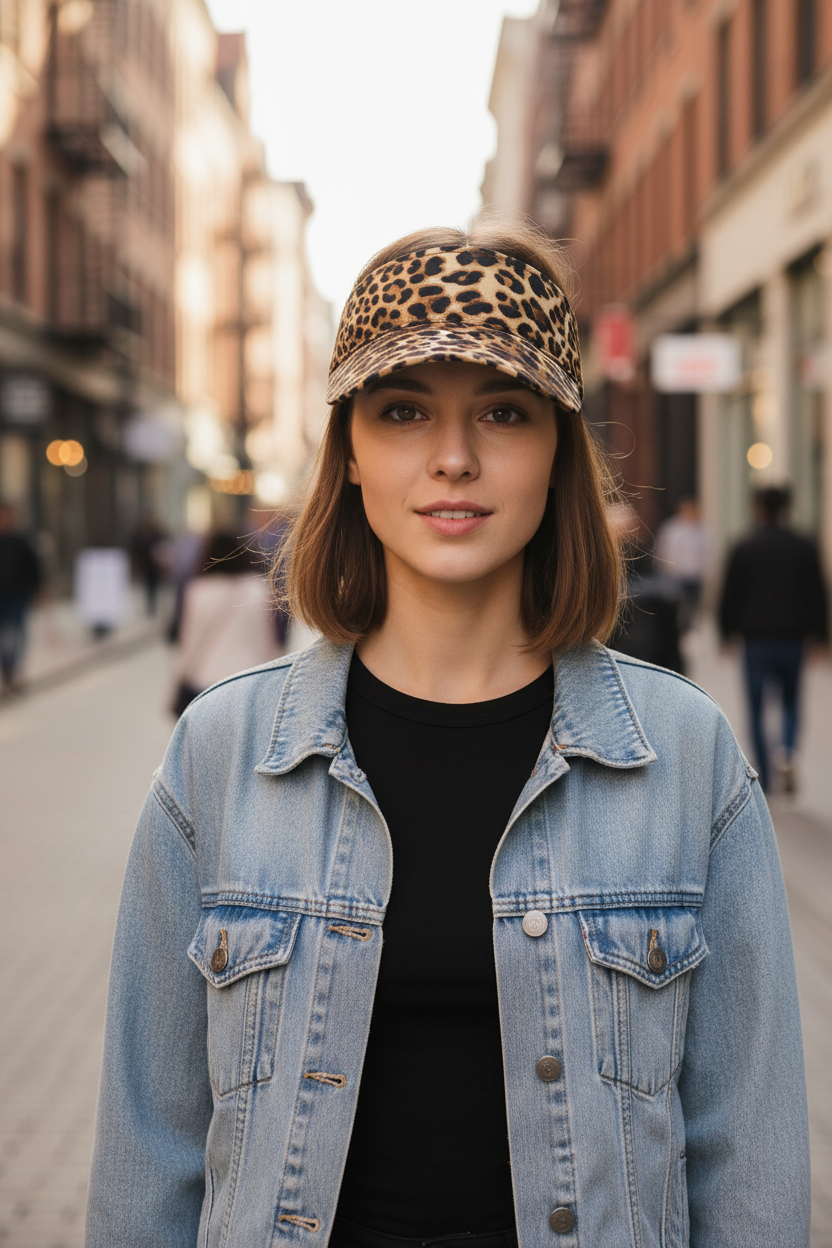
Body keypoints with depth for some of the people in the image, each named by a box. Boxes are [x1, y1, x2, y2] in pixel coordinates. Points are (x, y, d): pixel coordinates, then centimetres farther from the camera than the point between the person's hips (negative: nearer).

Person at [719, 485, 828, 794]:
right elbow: (817, 594, 3)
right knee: (791, 702, 15)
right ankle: (788, 754, -11)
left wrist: (728, 632, 9)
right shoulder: (804, 548, 1)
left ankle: (764, 778, 4)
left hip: (755, 640, -1)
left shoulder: (743, 549, -3)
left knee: (756, 710, 6)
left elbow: (729, 595, -1)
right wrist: (819, 633, 11)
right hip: (792, 638, 1)